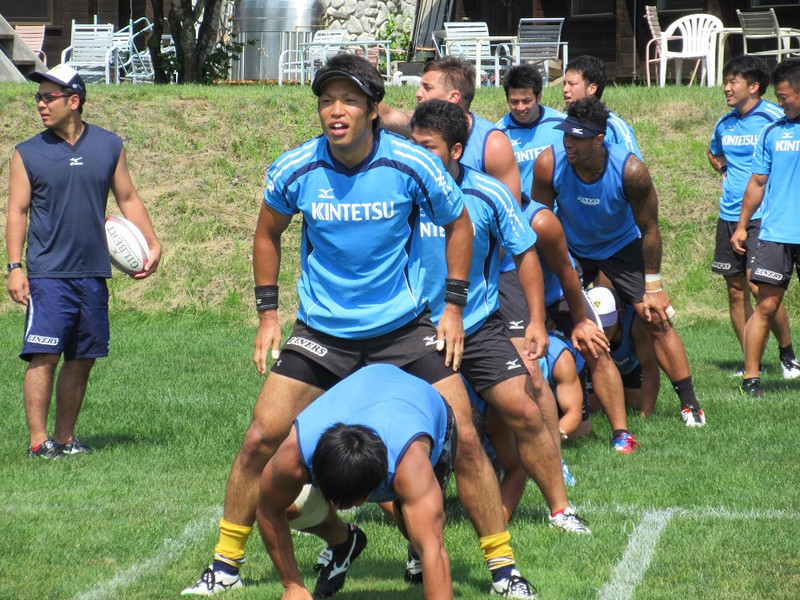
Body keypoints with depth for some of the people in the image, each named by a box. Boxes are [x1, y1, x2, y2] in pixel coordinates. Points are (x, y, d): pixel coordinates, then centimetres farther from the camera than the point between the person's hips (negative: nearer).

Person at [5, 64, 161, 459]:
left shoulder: (109, 146, 8)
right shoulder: (27, 154, 2)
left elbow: (128, 199, 16)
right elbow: (17, 211, 1)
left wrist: (152, 244, 6)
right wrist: (15, 267, -8)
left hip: (93, 273, 3)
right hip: (47, 274, -3)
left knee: (82, 359, 7)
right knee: (43, 356, -11)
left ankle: (65, 437, 16)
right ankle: (37, 440, -8)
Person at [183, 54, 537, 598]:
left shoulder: (412, 165, -14)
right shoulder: (295, 170, -10)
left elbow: (458, 225, 4)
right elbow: (268, 233, 10)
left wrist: (454, 307, 1)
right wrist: (268, 314, 7)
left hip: (405, 326, -1)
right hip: (322, 329, 1)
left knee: (463, 439, -8)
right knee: (261, 439, -6)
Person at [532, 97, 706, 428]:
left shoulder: (630, 170, -31)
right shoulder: (549, 164, -28)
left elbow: (649, 230, -16)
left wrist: (652, 287, -11)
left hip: (621, 247, -1)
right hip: (570, 249, 1)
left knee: (656, 319, -8)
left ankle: (689, 404, 3)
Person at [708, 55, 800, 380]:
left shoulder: (774, 118, -8)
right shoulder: (725, 124, 12)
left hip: (763, 216, -6)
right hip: (729, 215, 6)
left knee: (759, 286, -14)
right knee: (736, 290, 5)